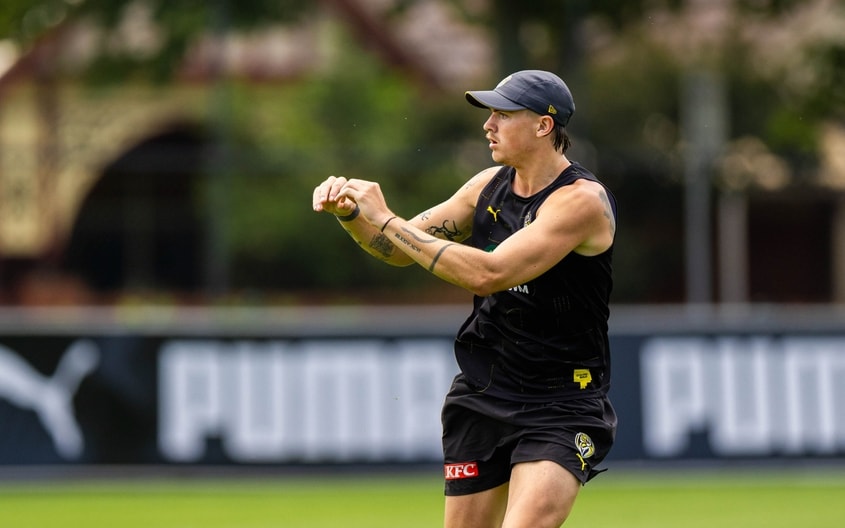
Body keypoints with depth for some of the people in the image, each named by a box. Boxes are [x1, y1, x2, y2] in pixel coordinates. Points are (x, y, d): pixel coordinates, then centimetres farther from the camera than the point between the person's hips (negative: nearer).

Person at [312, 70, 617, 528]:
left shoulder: (582, 199, -17)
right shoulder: (489, 186, 7)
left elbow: (487, 274, -26)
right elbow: (400, 250, 15)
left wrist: (386, 219, -21)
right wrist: (350, 213, -7)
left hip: (560, 405, -7)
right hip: (481, 396, 7)